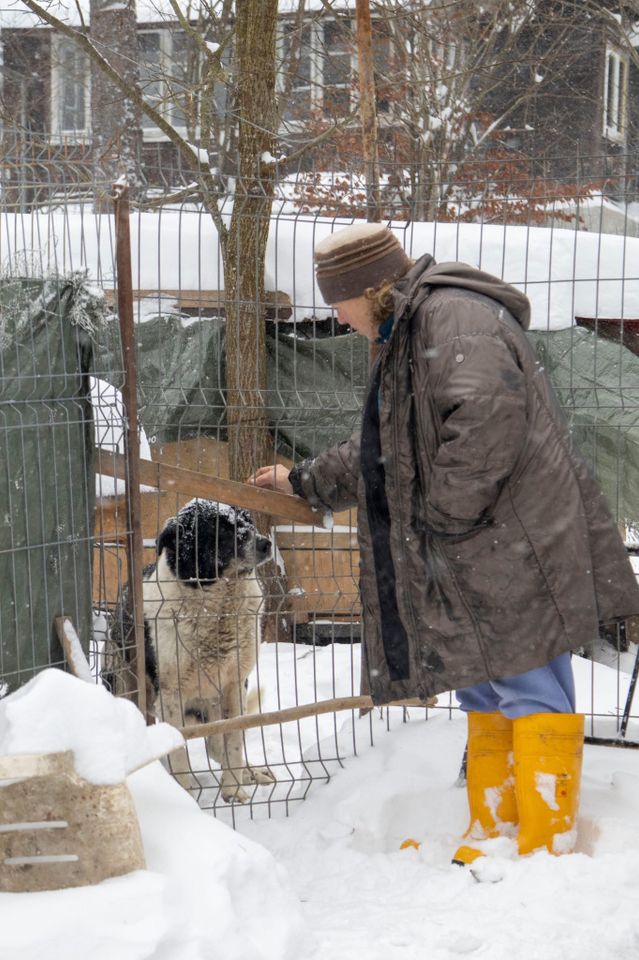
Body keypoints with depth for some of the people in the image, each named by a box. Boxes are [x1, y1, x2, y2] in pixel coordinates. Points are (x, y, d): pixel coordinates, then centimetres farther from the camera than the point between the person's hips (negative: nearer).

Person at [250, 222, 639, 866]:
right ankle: (491, 837, 20)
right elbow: (380, 453, 38)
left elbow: (488, 415, -28)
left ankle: (547, 848, -3)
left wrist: (446, 512, -19)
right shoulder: (405, 338, 23)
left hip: (516, 547, -11)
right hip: (468, 557, 11)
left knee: (530, 693, -7)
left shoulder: (452, 315, -12)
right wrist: (304, 482, 46)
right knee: (486, 699, 13)